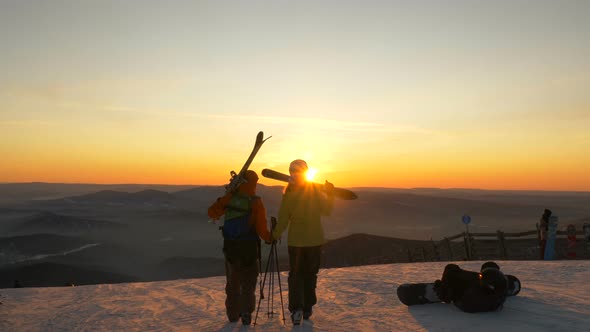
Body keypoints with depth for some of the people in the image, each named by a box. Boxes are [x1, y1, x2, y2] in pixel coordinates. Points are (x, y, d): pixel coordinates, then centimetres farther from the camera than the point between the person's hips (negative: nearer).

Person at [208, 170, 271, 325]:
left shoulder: (229, 198, -4)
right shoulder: (256, 202, -13)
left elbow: (212, 213, 5)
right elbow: (261, 228, -15)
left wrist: (221, 201, 20)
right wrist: (269, 238, 3)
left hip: (230, 247, 3)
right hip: (249, 248, -3)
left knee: (232, 281, 18)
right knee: (248, 282, 11)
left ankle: (233, 314, 25)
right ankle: (246, 313, 2)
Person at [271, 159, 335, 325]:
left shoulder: (288, 193, -9)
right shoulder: (316, 190, -7)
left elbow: (283, 219, -7)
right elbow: (326, 211, -8)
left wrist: (275, 235, 5)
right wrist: (330, 194, -4)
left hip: (295, 241, -1)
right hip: (315, 241, 1)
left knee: (295, 274, 10)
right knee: (310, 274, 15)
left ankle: (296, 308, -6)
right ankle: (307, 308, 20)